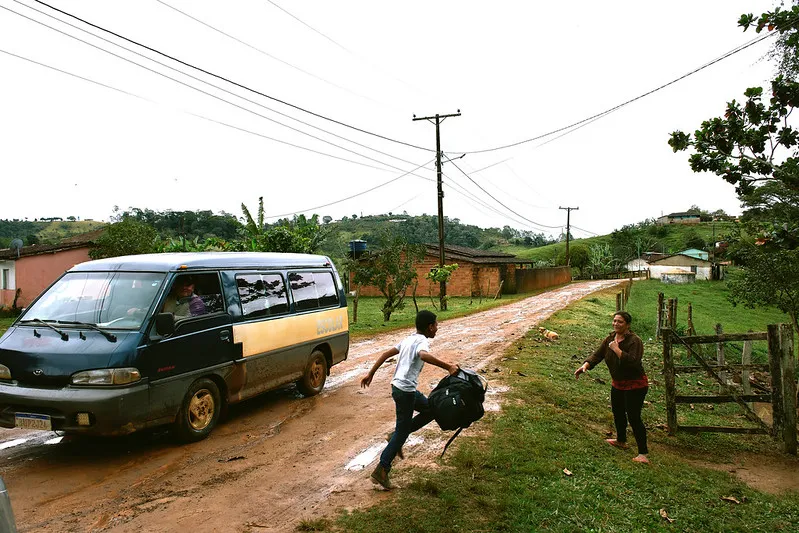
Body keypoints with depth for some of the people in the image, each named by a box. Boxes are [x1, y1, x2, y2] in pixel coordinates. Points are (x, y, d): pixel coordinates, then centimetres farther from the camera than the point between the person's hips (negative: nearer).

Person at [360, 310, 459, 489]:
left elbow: (386, 354, 16)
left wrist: (370, 374, 19)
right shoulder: (422, 341, -12)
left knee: (431, 409, 19)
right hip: (405, 390, -9)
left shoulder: (409, 339, 15)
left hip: (399, 386, 9)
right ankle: (381, 470, 5)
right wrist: (447, 366, -32)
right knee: (402, 432, 1)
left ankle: (396, 435, 16)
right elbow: (424, 355, -37)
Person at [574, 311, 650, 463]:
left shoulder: (634, 341, -22)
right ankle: (621, 441, 45)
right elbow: (597, 355, 1)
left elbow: (632, 361, -35)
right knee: (617, 412, 23)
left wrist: (617, 349, -31)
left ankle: (643, 453, -1)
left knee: (633, 417, -10)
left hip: (635, 385, -8)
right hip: (618, 384, 9)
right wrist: (585, 365, -15)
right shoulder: (610, 338, 1)